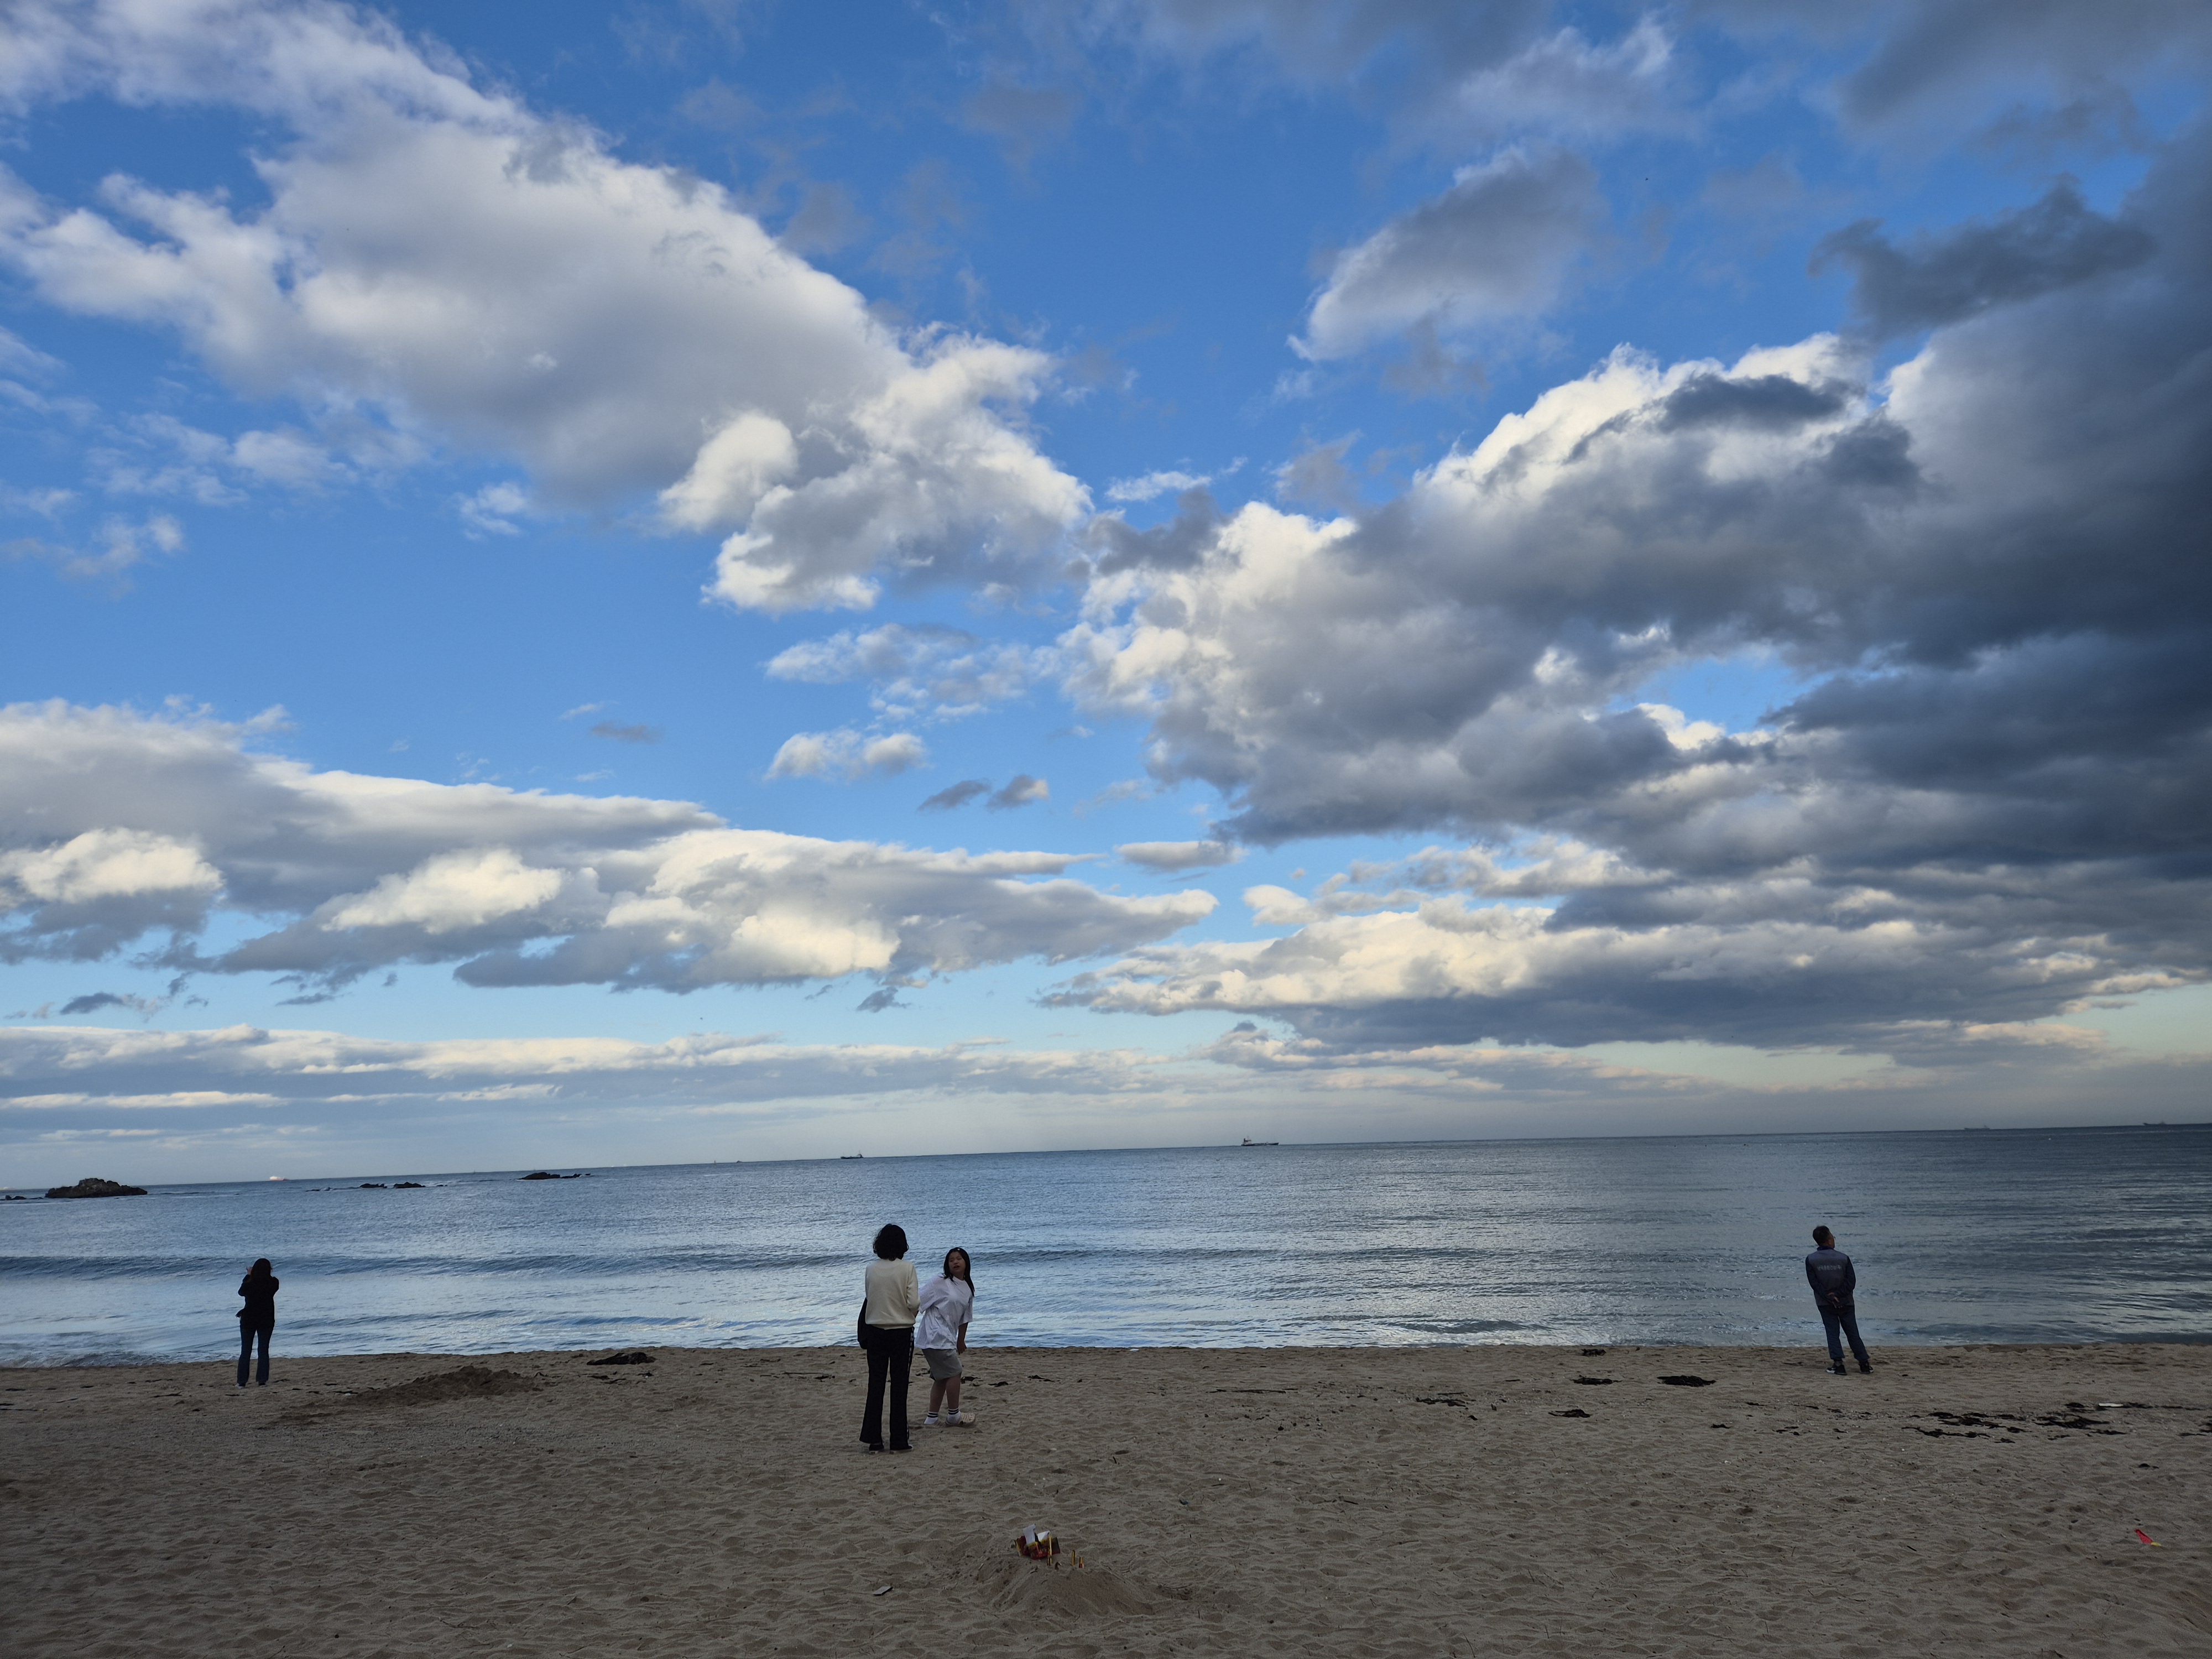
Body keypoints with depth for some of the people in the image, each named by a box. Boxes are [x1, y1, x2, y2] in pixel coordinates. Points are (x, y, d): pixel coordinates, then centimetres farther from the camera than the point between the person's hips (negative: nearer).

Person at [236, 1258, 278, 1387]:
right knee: (264, 1351, 9)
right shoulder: (273, 1283, -14)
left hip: (248, 1320, -1)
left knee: (245, 1352, 11)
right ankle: (262, 1381, 4)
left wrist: (248, 1276, 12)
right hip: (266, 1321, 1)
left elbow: (241, 1292, 5)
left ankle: (242, 1382, 11)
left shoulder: (249, 1284, -17)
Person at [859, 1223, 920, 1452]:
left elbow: (870, 1298, 4)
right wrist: (913, 1313, 8)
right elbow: (914, 1303, -14)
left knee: (876, 1384, 10)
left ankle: (874, 1439, 10)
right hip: (901, 1332, -2)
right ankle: (899, 1441, 10)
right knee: (899, 1386, 6)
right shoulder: (907, 1268, -12)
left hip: (875, 1332, 3)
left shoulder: (871, 1268, -3)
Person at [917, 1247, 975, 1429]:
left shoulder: (968, 1289, 9)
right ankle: (953, 1416, 5)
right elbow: (918, 1302, -11)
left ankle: (932, 1419, 21)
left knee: (941, 1378, 12)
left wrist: (961, 1341, 27)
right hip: (935, 1335, -8)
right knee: (954, 1372, -8)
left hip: (948, 1337, 8)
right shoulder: (940, 1282, -11)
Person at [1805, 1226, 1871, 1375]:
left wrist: (1830, 1298, -9)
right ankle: (1864, 1364, 16)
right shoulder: (1843, 1258, -9)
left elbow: (1814, 1283, -10)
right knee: (1853, 1334, 11)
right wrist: (1837, 1294, -9)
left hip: (1825, 1304, 0)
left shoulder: (1811, 1260, -7)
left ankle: (1838, 1363, -5)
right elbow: (1851, 1282, -12)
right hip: (1845, 1302, 0)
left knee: (1832, 1333, 6)